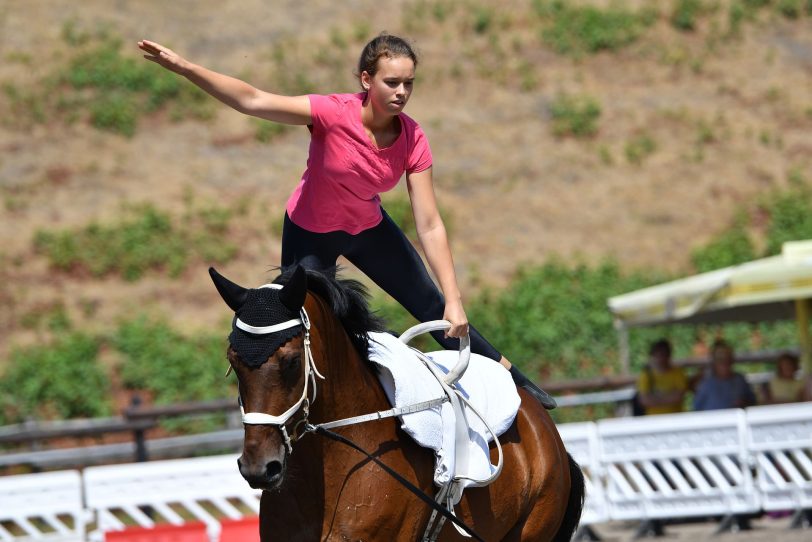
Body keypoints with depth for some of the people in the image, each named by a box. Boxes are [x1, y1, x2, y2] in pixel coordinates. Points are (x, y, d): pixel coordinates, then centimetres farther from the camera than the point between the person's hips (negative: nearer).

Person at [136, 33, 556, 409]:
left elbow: (429, 227, -22)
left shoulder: (412, 139, -23)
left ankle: (514, 382, 25)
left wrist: (454, 299, -27)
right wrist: (183, 67, -45)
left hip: (369, 229, 3)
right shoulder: (333, 115, -33)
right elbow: (252, 101, -35)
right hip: (309, 235, -3)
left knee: (435, 310, 9)